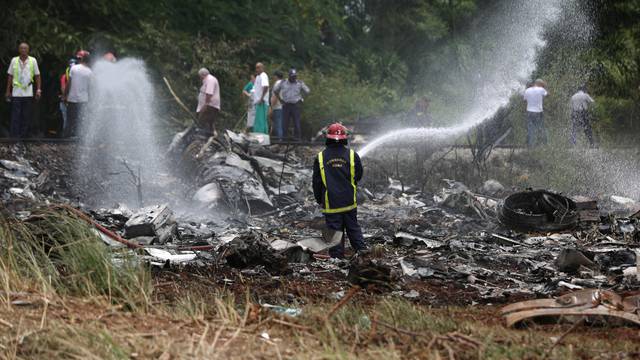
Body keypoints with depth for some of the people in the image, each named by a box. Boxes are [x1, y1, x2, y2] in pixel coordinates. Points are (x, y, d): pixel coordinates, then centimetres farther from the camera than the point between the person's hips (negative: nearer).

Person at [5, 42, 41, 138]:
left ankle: (24, 137, 12)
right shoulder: (14, 60, 3)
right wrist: (8, 91, 7)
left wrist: (38, 90, -1)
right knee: (15, 117, -4)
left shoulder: (33, 60, 3)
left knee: (26, 117, 5)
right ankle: (14, 138, -2)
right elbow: (10, 76, 9)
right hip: (16, 93, -1)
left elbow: (37, 76, 7)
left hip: (28, 93, 1)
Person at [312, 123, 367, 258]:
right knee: (354, 229, 15)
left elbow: (316, 182, 1)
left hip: (330, 204, -1)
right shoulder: (352, 155, -7)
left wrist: (319, 199, 15)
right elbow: (358, 176, 8)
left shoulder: (320, 157, -7)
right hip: (349, 202, 2)